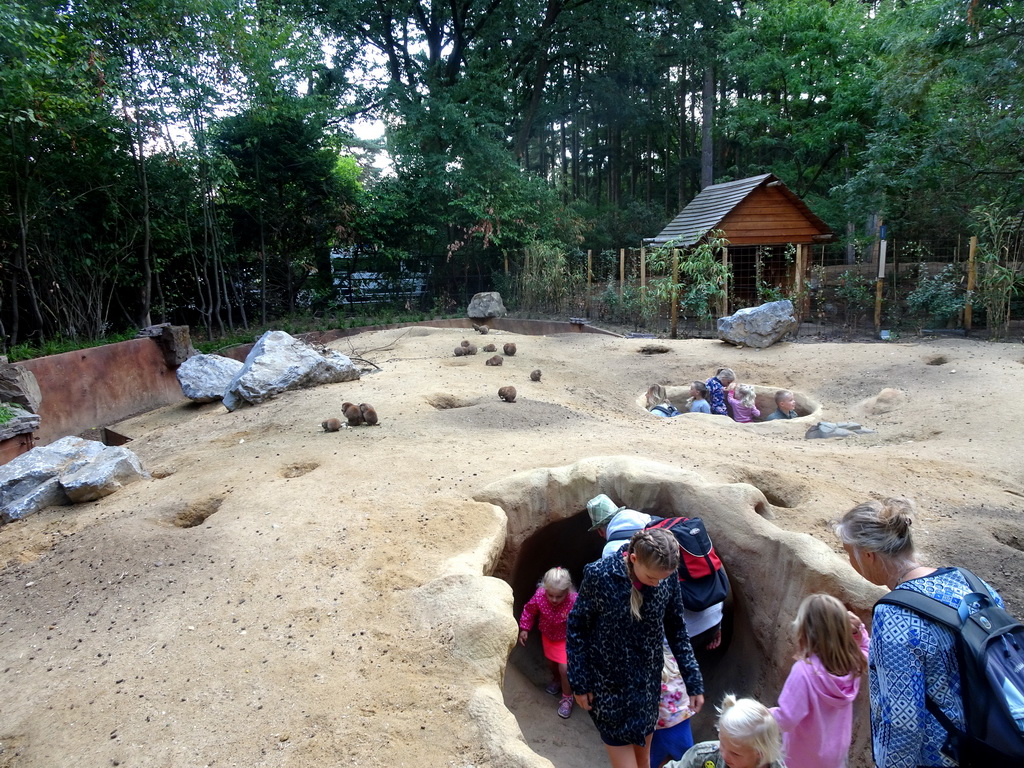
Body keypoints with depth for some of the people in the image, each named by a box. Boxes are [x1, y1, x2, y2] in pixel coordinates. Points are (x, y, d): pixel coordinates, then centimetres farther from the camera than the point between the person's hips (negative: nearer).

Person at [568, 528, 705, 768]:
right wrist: (580, 683, -8)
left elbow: (676, 629, 1)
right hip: (609, 684, -3)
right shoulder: (599, 575, -24)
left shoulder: (668, 577, -14)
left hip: (648, 682, 4)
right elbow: (576, 628, -12)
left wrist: (694, 681, 1)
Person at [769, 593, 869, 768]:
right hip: (838, 749, 5)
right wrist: (859, 630, -9)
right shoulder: (852, 662, -17)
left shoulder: (805, 671, -35)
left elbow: (786, 720, -30)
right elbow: (865, 650, 9)